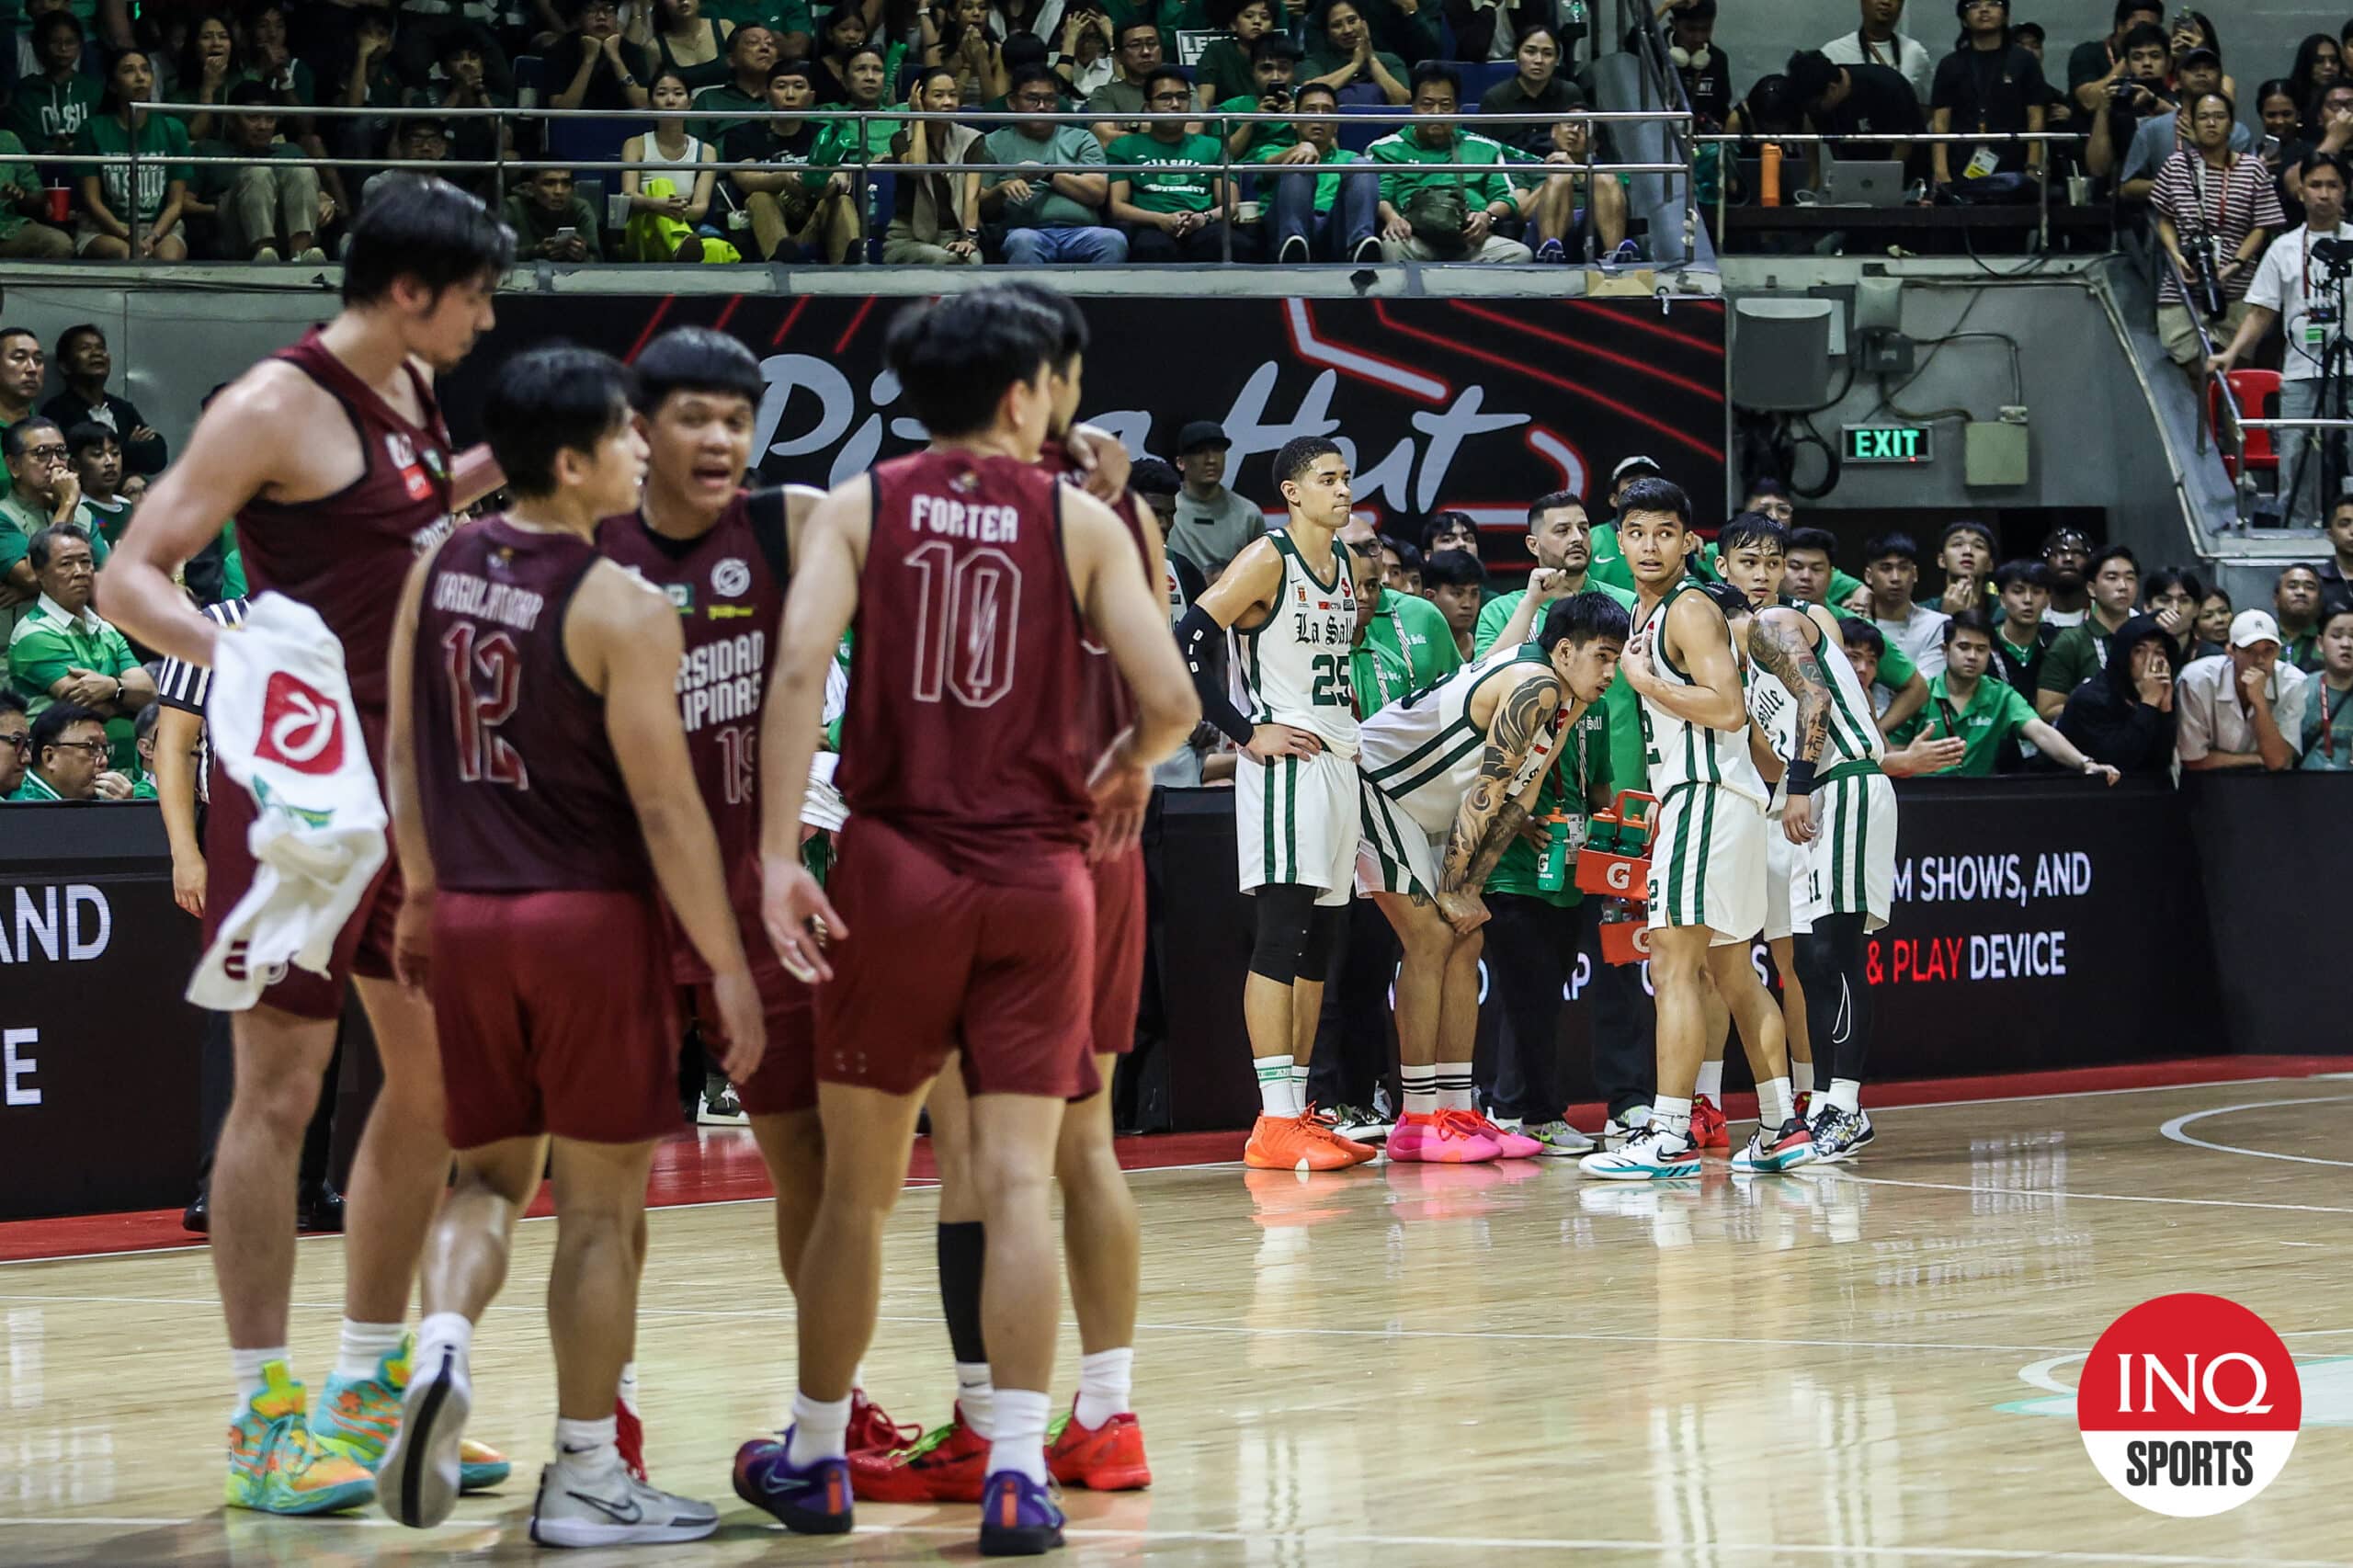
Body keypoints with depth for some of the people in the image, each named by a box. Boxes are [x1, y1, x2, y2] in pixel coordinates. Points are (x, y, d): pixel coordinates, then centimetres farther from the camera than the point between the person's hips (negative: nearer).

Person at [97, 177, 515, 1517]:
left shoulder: (414, 394, 11)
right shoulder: (277, 409, -13)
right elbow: (131, 577, -15)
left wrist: (499, 467, 15)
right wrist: (233, 653, -33)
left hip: (416, 773, 9)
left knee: (437, 1077, 11)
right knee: (281, 1087, -5)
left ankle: (371, 1391, 23)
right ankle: (267, 1418, 1)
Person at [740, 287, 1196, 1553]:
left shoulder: (859, 508, 3)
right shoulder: (1080, 520, 2)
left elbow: (800, 667, -12)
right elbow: (1169, 703, -5)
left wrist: (779, 857, -14)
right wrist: (1127, 770, 18)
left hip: (895, 868, 1)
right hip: (1037, 876, -1)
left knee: (858, 1181, 12)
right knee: (1016, 1180, 0)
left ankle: (813, 1458, 21)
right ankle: (1016, 1472, -7)